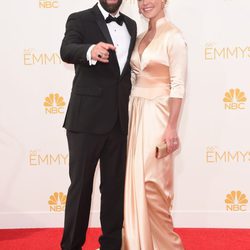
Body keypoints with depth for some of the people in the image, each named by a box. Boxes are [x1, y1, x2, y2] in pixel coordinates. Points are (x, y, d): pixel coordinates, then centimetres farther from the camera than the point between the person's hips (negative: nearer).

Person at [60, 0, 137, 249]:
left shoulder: (131, 25, 14)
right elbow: (67, 51, -21)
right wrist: (90, 51, -43)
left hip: (119, 121, 5)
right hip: (87, 119, -4)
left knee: (115, 186, 11)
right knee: (80, 185, 3)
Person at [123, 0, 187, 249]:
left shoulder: (173, 36, -9)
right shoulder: (140, 37, 13)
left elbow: (177, 86, -14)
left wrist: (171, 127, -19)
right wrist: (130, 113, 10)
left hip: (157, 115, -7)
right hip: (135, 113, 7)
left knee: (152, 183, -3)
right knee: (134, 181, 9)